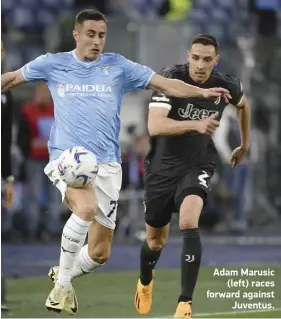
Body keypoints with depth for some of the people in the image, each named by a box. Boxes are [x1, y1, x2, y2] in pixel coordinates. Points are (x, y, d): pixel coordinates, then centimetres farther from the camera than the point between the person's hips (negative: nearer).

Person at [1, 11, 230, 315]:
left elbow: (166, 84, 2)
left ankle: (63, 275, 35)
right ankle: (61, 285, -19)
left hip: (106, 164, 3)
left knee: (100, 252, 3)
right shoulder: (53, 64, 5)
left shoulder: (118, 66, 6)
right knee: (86, 208, -35)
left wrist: (202, 91, -11)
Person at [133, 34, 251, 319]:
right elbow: (154, 126, -34)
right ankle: (145, 282, 50)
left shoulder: (227, 86, -9)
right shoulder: (170, 78, -21)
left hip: (197, 166, 0)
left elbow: (243, 104, 17)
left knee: (189, 223, -28)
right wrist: (196, 124, -46)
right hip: (162, 166, 0)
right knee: (155, 241, 14)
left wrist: (245, 144, 26)